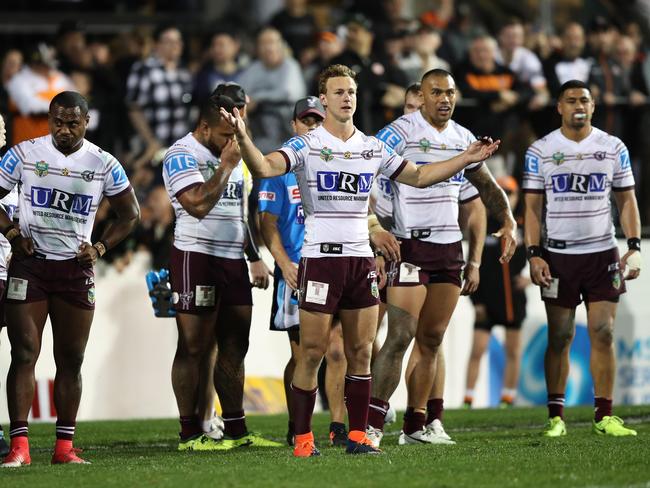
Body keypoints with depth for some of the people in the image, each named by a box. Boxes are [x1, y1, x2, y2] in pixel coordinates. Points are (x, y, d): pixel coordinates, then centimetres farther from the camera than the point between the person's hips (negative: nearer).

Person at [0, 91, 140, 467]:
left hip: (76, 268, 2)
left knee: (71, 359, 3)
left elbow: (130, 214, 11)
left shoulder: (103, 165, 1)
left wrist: (100, 248, -1)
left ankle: (65, 446, 9)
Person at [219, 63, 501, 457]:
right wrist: (243, 137, -39)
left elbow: (418, 176, 23)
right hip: (320, 257, -5)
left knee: (361, 350, 3)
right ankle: (303, 438, 1)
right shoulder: (306, 146, -4)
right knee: (313, 351, -5)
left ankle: (358, 435, 9)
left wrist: (466, 159, 17)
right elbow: (264, 168, -20)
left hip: (361, 258, 5)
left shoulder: (373, 148, 12)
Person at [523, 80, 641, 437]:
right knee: (560, 337, -1)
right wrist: (534, 255, -7)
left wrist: (634, 247, -2)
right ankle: (556, 417, 4)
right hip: (558, 256, -1)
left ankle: (604, 416, -1)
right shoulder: (540, 151, 2)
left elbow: (627, 201, 8)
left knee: (604, 334, -4)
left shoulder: (613, 148, 6)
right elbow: (533, 207, 2)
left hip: (603, 253, 1)